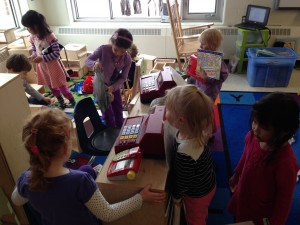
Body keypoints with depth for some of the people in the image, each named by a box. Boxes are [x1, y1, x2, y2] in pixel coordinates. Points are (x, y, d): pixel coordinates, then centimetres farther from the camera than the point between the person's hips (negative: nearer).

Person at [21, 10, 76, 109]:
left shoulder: (50, 36, -22)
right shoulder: (32, 37, -2)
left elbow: (56, 53, -22)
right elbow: (34, 50, 12)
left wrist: (42, 58, -28)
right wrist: (33, 56, -10)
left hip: (53, 65, -7)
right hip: (42, 66, 7)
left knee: (61, 86, 2)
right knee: (51, 86, 18)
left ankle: (73, 103, 20)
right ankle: (61, 102, 37)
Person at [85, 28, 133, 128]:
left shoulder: (127, 59, -20)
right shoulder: (103, 49, -29)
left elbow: (123, 78, -14)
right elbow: (87, 60, -22)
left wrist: (112, 88, -31)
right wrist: (94, 63, -47)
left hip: (114, 86, 4)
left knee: (118, 110, 19)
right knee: (108, 113, 4)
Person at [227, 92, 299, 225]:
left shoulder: (286, 163, -37)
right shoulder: (252, 137, -21)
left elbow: (285, 199, -22)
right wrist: (236, 175, 16)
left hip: (261, 212, -4)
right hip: (242, 197, 5)